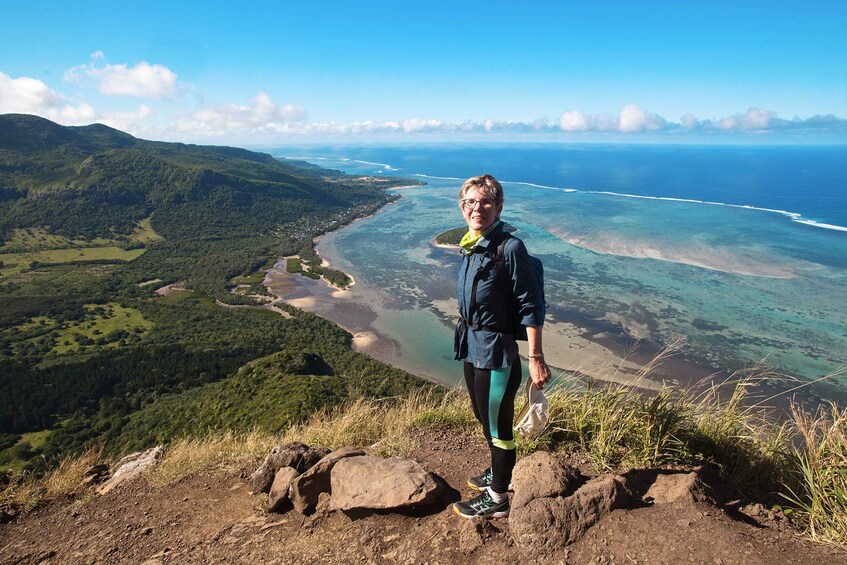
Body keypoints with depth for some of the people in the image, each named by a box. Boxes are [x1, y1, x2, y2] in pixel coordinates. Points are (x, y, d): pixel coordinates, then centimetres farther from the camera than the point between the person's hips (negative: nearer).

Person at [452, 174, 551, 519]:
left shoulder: (510, 248, -20)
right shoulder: (472, 246, 5)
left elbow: (531, 305, -20)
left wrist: (536, 358, -20)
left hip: (497, 352, -8)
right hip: (472, 348, 9)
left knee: (497, 425, 8)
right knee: (484, 418, 24)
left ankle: (497, 499, 27)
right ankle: (498, 473, 47)